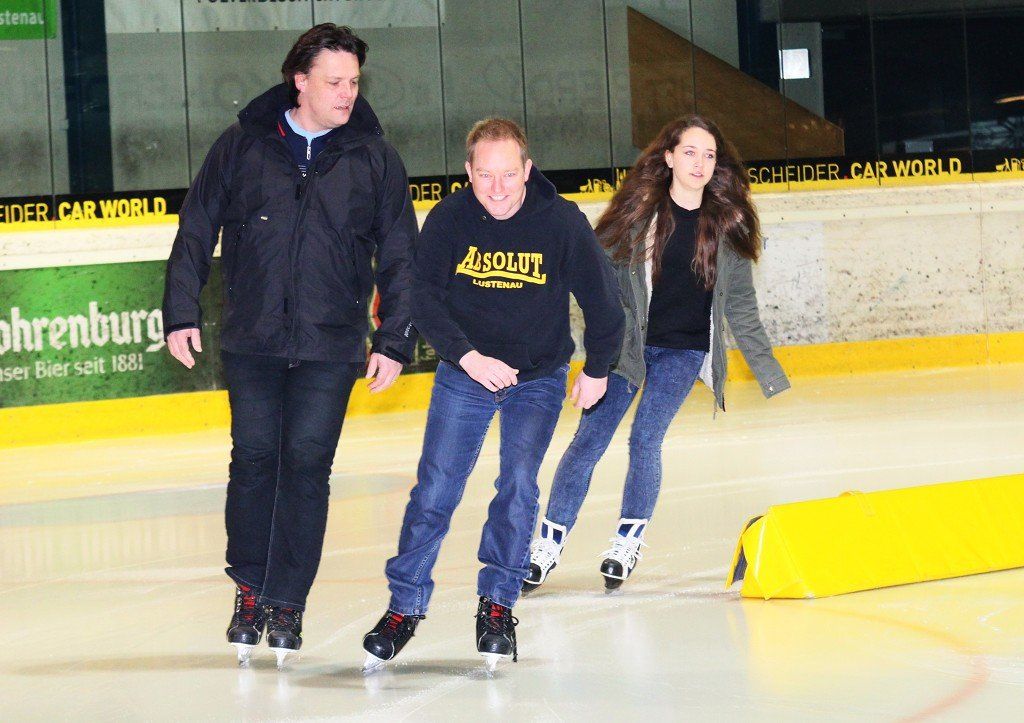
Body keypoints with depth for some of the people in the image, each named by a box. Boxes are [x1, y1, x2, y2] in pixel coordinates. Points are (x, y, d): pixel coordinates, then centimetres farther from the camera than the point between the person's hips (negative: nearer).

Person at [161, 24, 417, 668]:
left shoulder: (375, 158, 2)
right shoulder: (243, 147, 2)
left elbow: (400, 256, 5)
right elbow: (196, 233, 7)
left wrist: (394, 340, 0)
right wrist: (183, 312, 2)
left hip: (330, 348, -1)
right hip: (251, 341, 1)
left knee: (308, 466, -3)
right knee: (254, 460, 3)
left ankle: (287, 600, 8)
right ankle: (249, 589, 17)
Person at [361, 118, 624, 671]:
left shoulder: (563, 222, -18)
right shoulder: (449, 219, -15)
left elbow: (601, 300, -5)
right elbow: (423, 296, -12)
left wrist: (596, 370, 5)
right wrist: (468, 357, -23)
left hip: (538, 378, -1)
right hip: (464, 372, 1)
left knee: (518, 484, -12)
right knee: (435, 489, -4)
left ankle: (498, 605, 2)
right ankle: (405, 605, 6)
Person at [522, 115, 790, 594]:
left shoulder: (726, 227, -1)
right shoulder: (639, 212, -6)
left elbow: (740, 308, 6)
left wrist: (769, 373, 6)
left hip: (684, 351, 0)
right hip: (625, 341, 0)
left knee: (645, 441, -11)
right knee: (588, 441, -3)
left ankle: (629, 541, 7)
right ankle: (548, 544, 7)